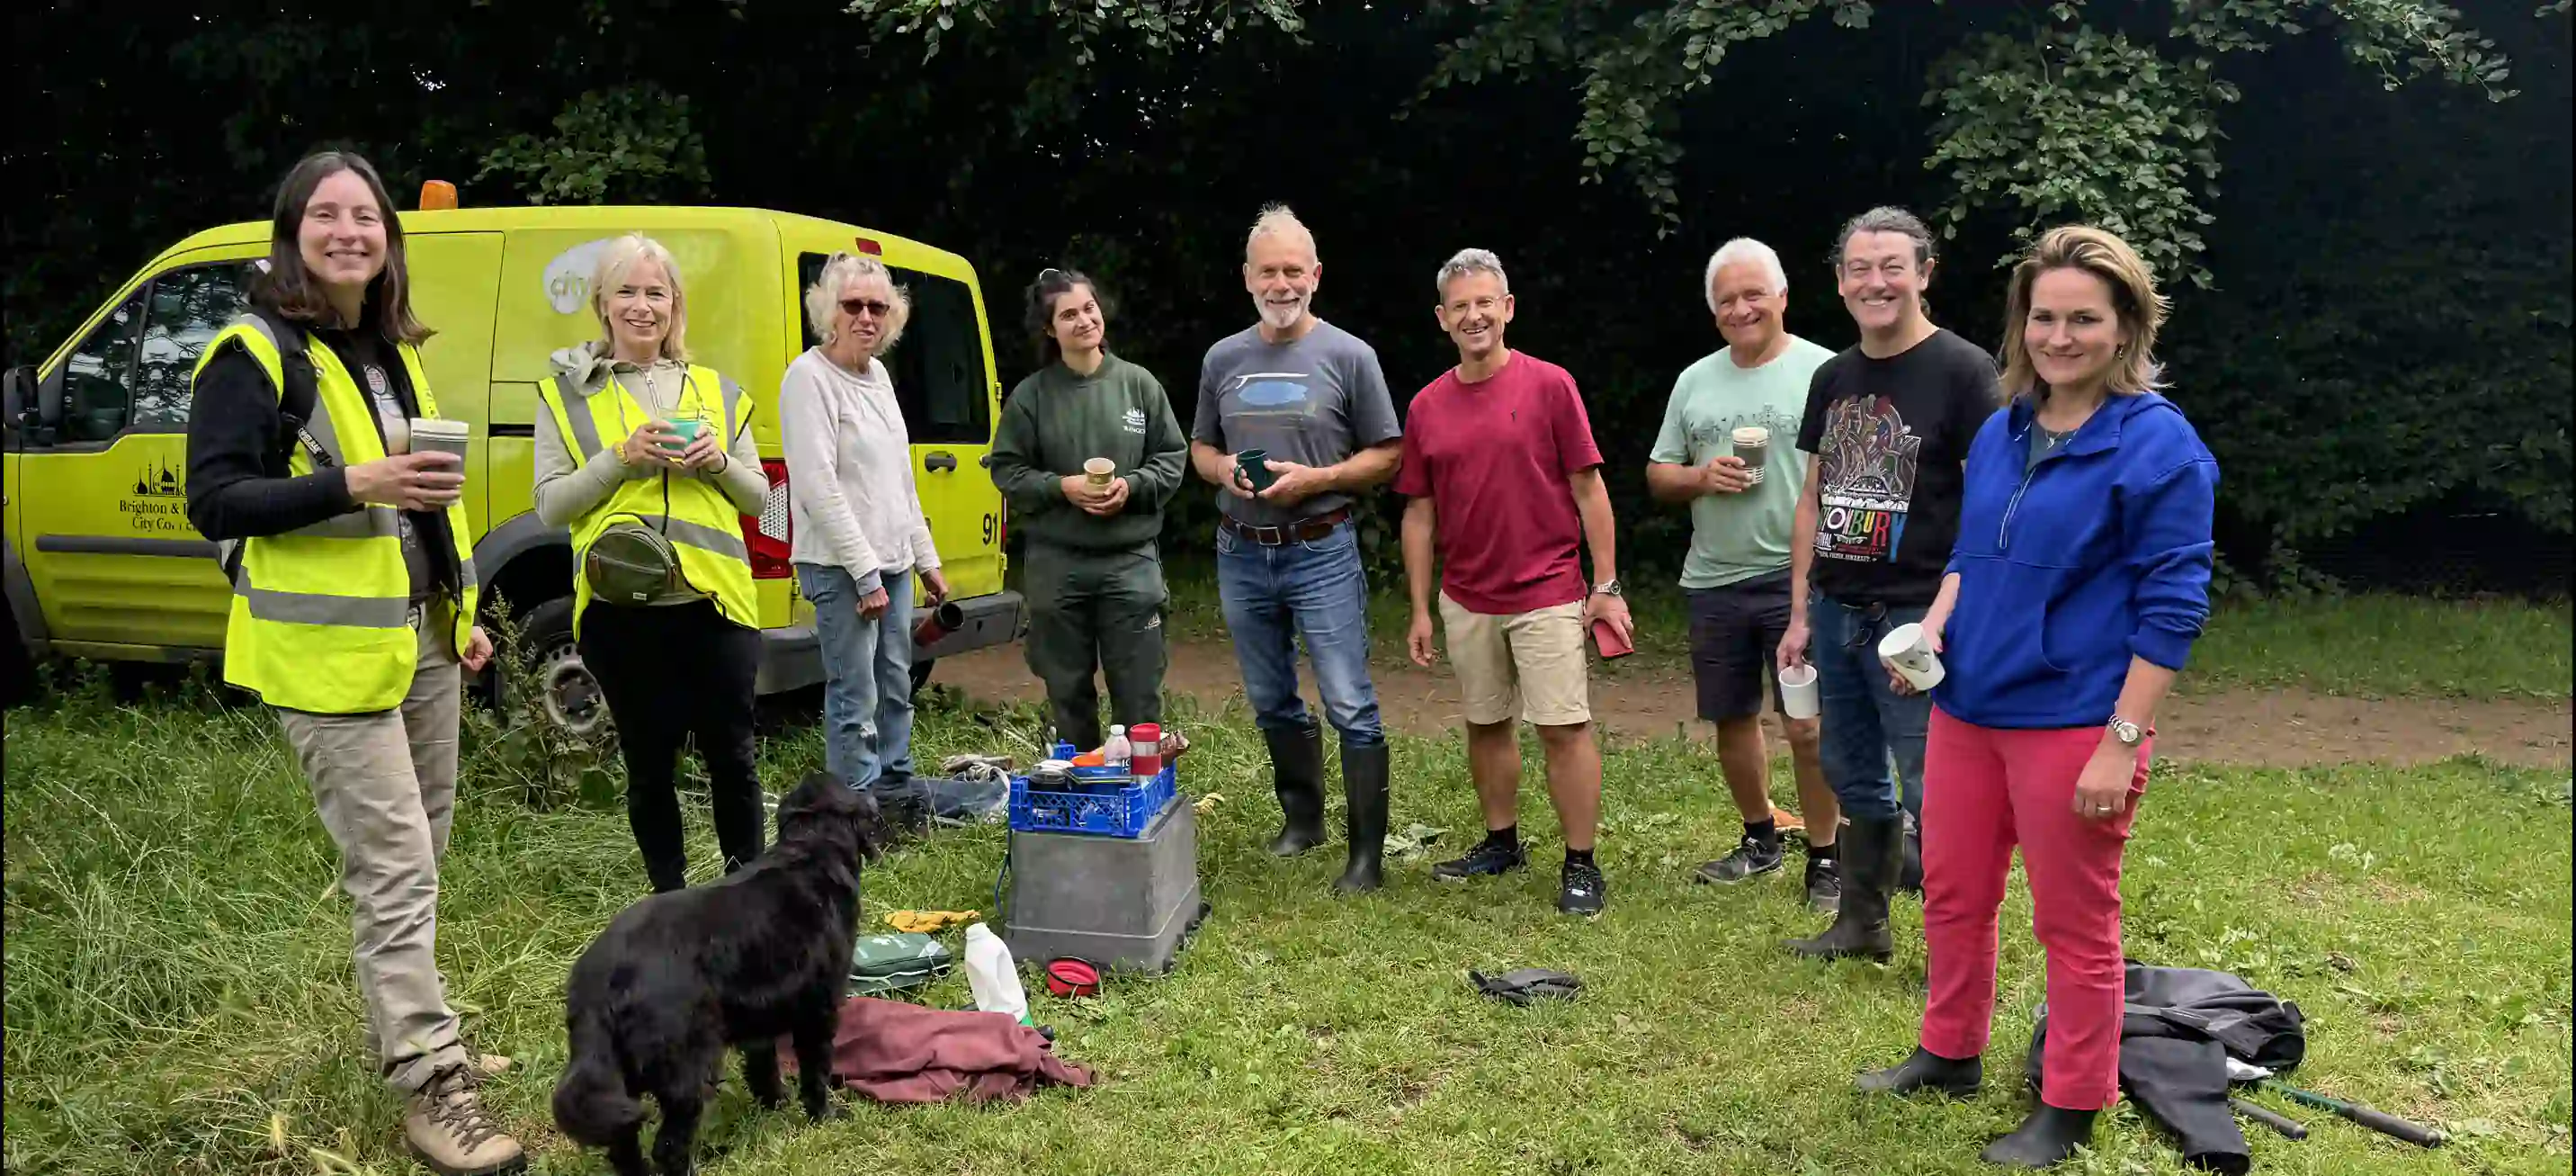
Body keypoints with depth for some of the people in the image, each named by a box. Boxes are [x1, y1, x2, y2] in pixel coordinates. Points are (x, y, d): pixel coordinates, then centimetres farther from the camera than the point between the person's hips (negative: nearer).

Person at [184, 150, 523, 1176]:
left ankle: (402, 1032, 31)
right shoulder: (253, 356, -9)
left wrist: (462, 613, 19)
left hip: (422, 641, 8)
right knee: (395, 870, -9)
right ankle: (429, 1086, -4)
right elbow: (213, 501, -15)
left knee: (414, 858, 16)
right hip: (330, 654, -8)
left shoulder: (390, 352, 15)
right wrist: (353, 485, -26)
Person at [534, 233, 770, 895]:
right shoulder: (567, 393, 5)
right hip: (622, 611, -1)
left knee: (731, 756, 5)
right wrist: (621, 457, -14)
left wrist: (718, 463, -7)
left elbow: (758, 497, 13)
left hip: (715, 601, 1)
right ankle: (670, 901, 23)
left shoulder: (715, 391, 12)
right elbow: (550, 506, -1)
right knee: (649, 765, 9)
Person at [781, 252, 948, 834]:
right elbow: (817, 487, -18)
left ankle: (896, 793, 29)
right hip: (841, 568, -9)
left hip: (891, 562, 9)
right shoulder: (810, 377, -12)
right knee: (854, 699, -5)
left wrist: (926, 560, 17)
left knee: (895, 687, 16)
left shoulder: (877, 374, 14)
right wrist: (865, 573, -18)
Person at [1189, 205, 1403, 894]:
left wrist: (1314, 479, -15)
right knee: (1271, 704, 15)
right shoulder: (1223, 358, 8)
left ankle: (1366, 854, -1)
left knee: (1350, 708, -7)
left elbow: (1387, 456, -1)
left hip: (1321, 553, -4)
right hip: (1241, 555, 5)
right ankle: (1302, 817, 33)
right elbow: (1200, 449, 17)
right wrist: (1223, 469, -6)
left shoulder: (1348, 356, -4)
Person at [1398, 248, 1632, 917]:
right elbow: (1419, 511, 8)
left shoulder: (1549, 386, -5)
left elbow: (1588, 489, -4)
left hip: (1547, 596, -4)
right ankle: (1501, 843, 30)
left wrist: (1606, 586, -7)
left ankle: (1581, 866, 7)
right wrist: (1420, 608, 6)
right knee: (1486, 725, 14)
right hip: (1466, 601, 4)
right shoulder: (1427, 406, 4)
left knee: (1564, 729, -3)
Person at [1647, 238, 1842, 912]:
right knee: (1732, 720, 14)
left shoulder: (1823, 372, -4)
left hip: (1797, 579, -5)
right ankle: (1760, 840, 32)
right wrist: (1700, 478, -8)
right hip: (1713, 583, 5)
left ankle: (1823, 859, 10)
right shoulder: (1695, 381, 11)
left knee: (1807, 726, -6)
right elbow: (1658, 475, 14)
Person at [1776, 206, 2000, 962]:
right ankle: (1862, 923, 31)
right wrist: (1800, 613, 12)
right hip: (1836, 612, 7)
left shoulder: (1961, 370, -8)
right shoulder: (1833, 378, 11)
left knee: (1932, 793, -3)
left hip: (1916, 616, -7)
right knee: (1855, 779, 16)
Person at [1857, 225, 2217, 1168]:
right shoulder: (1999, 433, 7)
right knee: (1952, 894, 18)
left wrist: (2122, 744, -17)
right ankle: (1950, 1054, 38)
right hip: (1967, 709, 7)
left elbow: (2171, 609, -14)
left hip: (2073, 725, -7)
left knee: (2074, 923, 8)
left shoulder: (2158, 446, -13)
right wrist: (1934, 626, 0)